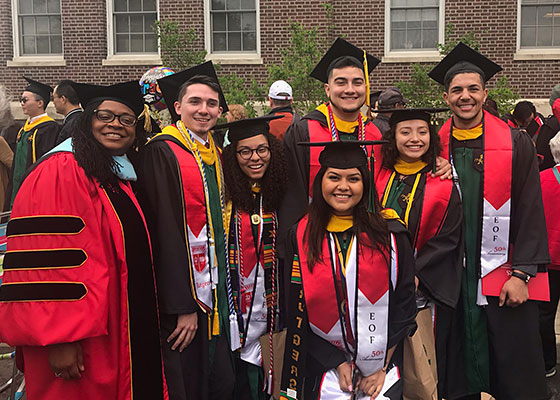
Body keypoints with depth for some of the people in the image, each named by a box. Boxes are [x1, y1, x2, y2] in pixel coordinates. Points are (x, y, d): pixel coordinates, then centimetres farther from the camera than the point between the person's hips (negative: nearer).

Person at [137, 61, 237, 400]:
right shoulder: (162, 152, -12)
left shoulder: (215, 155, 12)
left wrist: (224, 293, 15)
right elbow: (165, 232, -18)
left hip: (215, 292, 7)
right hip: (182, 298, -7)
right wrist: (183, 306, -20)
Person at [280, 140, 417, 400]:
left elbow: (404, 304, -3)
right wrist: (338, 363, -7)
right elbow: (296, 314, -3)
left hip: (382, 367, 0)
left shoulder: (391, 235, -5)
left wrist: (380, 367, -5)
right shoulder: (301, 237, -4)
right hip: (324, 370, 0)